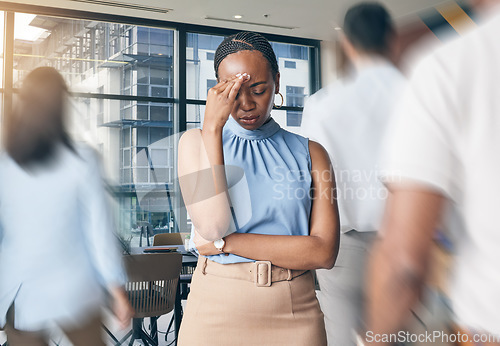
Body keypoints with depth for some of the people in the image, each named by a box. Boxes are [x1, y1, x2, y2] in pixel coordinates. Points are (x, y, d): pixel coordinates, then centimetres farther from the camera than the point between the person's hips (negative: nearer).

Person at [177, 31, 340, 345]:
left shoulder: (310, 153, 1)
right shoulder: (196, 142, 3)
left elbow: (324, 252, -9)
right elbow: (212, 225, -14)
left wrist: (226, 242, -13)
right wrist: (212, 127, -14)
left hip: (294, 313, 1)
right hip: (215, 310, 0)